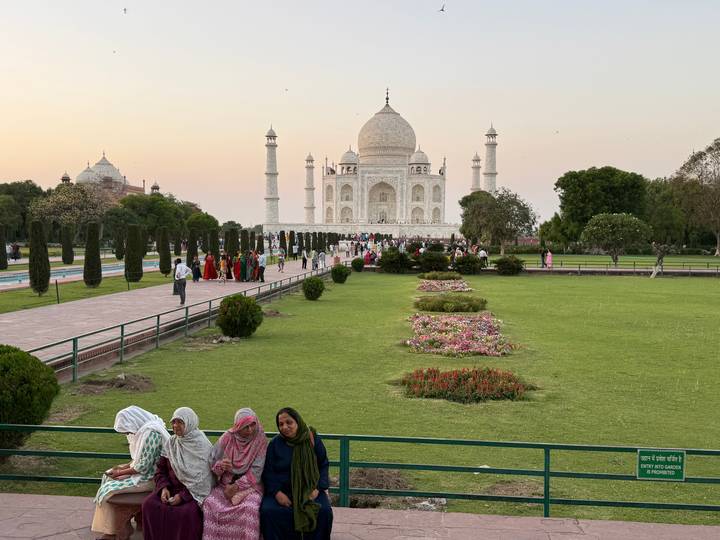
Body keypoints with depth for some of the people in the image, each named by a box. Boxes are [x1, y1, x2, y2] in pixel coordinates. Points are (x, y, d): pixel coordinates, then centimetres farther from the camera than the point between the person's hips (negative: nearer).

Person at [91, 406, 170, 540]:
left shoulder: (151, 433, -24)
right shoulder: (143, 429, 7)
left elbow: (143, 467, -23)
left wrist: (120, 473, -12)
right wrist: (123, 467, 3)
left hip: (150, 477, -10)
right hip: (145, 470, 10)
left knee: (111, 490, -9)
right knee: (108, 478, 10)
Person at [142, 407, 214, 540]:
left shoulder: (203, 446, -10)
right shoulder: (171, 443, 6)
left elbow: (201, 479, -13)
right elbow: (161, 469, 11)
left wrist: (182, 496, -19)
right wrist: (163, 488, -8)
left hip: (194, 491, -5)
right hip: (172, 487, 5)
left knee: (187, 512, -32)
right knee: (149, 504, -19)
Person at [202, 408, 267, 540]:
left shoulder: (260, 441, -6)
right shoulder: (227, 438, -2)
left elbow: (256, 471, -9)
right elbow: (212, 463, 3)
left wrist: (237, 486, -15)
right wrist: (220, 465, -20)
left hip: (249, 485, -2)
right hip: (225, 483, 2)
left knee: (250, 507, -32)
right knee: (210, 504, -25)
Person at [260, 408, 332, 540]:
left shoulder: (313, 440, 4)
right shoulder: (274, 444, 4)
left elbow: (323, 465, 8)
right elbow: (268, 472, 4)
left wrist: (318, 488, -7)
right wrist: (277, 493, -12)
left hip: (310, 489, 0)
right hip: (282, 490, 0)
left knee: (324, 512, -27)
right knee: (268, 512, -29)